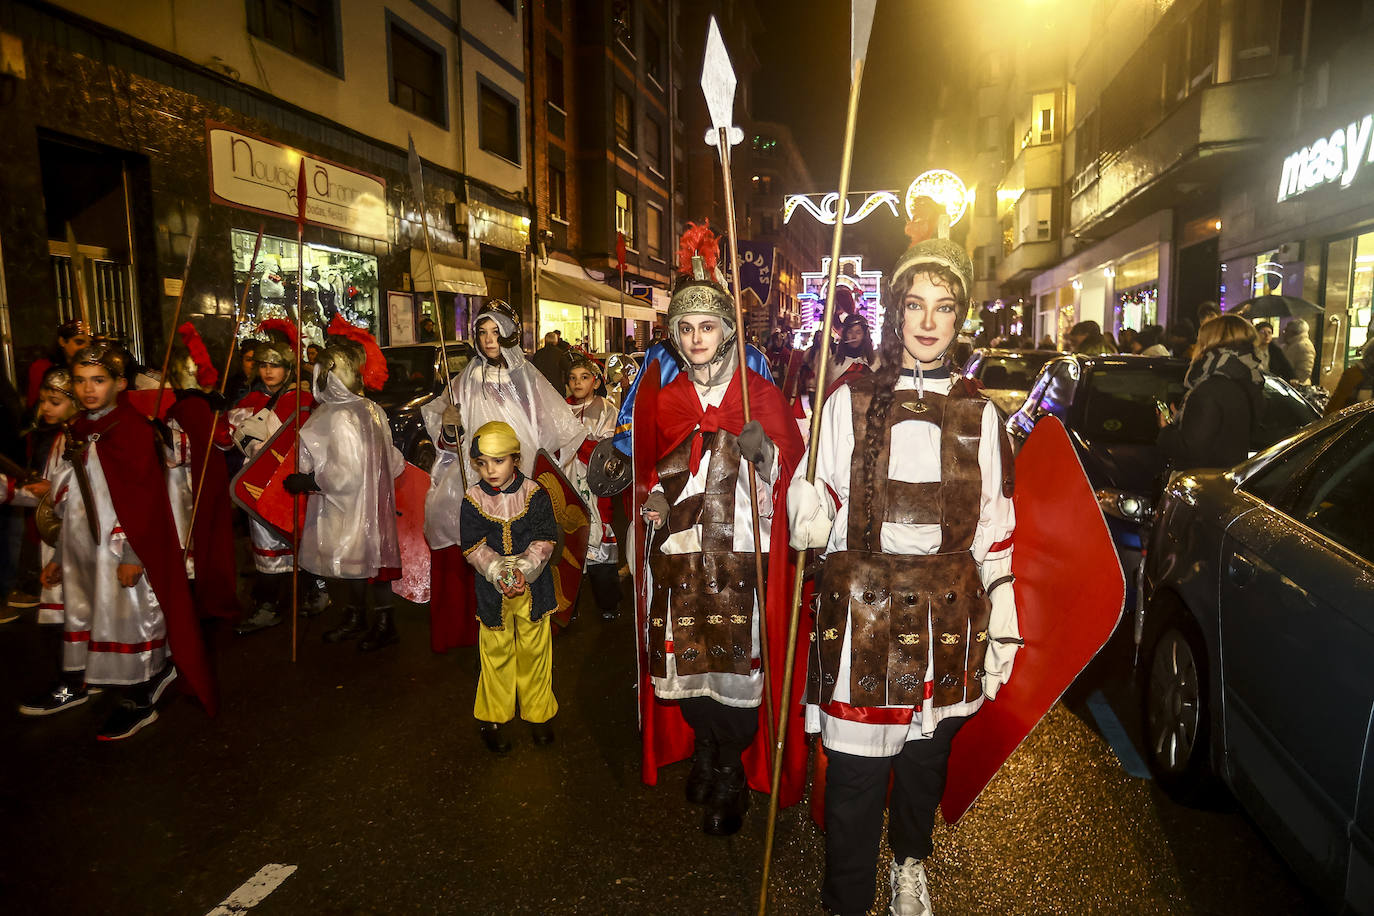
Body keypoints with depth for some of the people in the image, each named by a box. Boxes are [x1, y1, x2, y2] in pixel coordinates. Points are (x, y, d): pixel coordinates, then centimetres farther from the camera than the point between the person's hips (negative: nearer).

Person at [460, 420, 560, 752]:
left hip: (532, 585, 0)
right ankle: (494, 718, 27)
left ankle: (538, 712, 29)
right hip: (492, 589, 0)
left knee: (534, 650, 10)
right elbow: (473, 547, -6)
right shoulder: (472, 500, -5)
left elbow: (545, 539, -8)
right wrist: (498, 572, -21)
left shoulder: (534, 494, -7)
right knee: (496, 652, 10)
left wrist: (524, 569, -22)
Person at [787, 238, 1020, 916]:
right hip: (862, 610, -2)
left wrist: (1001, 633, 5)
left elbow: (995, 532, 6)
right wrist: (802, 500, -24)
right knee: (855, 771, 2)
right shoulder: (850, 403, -2)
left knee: (926, 754, 19)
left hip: (946, 617, 2)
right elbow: (818, 523, 0)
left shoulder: (978, 414, 4)